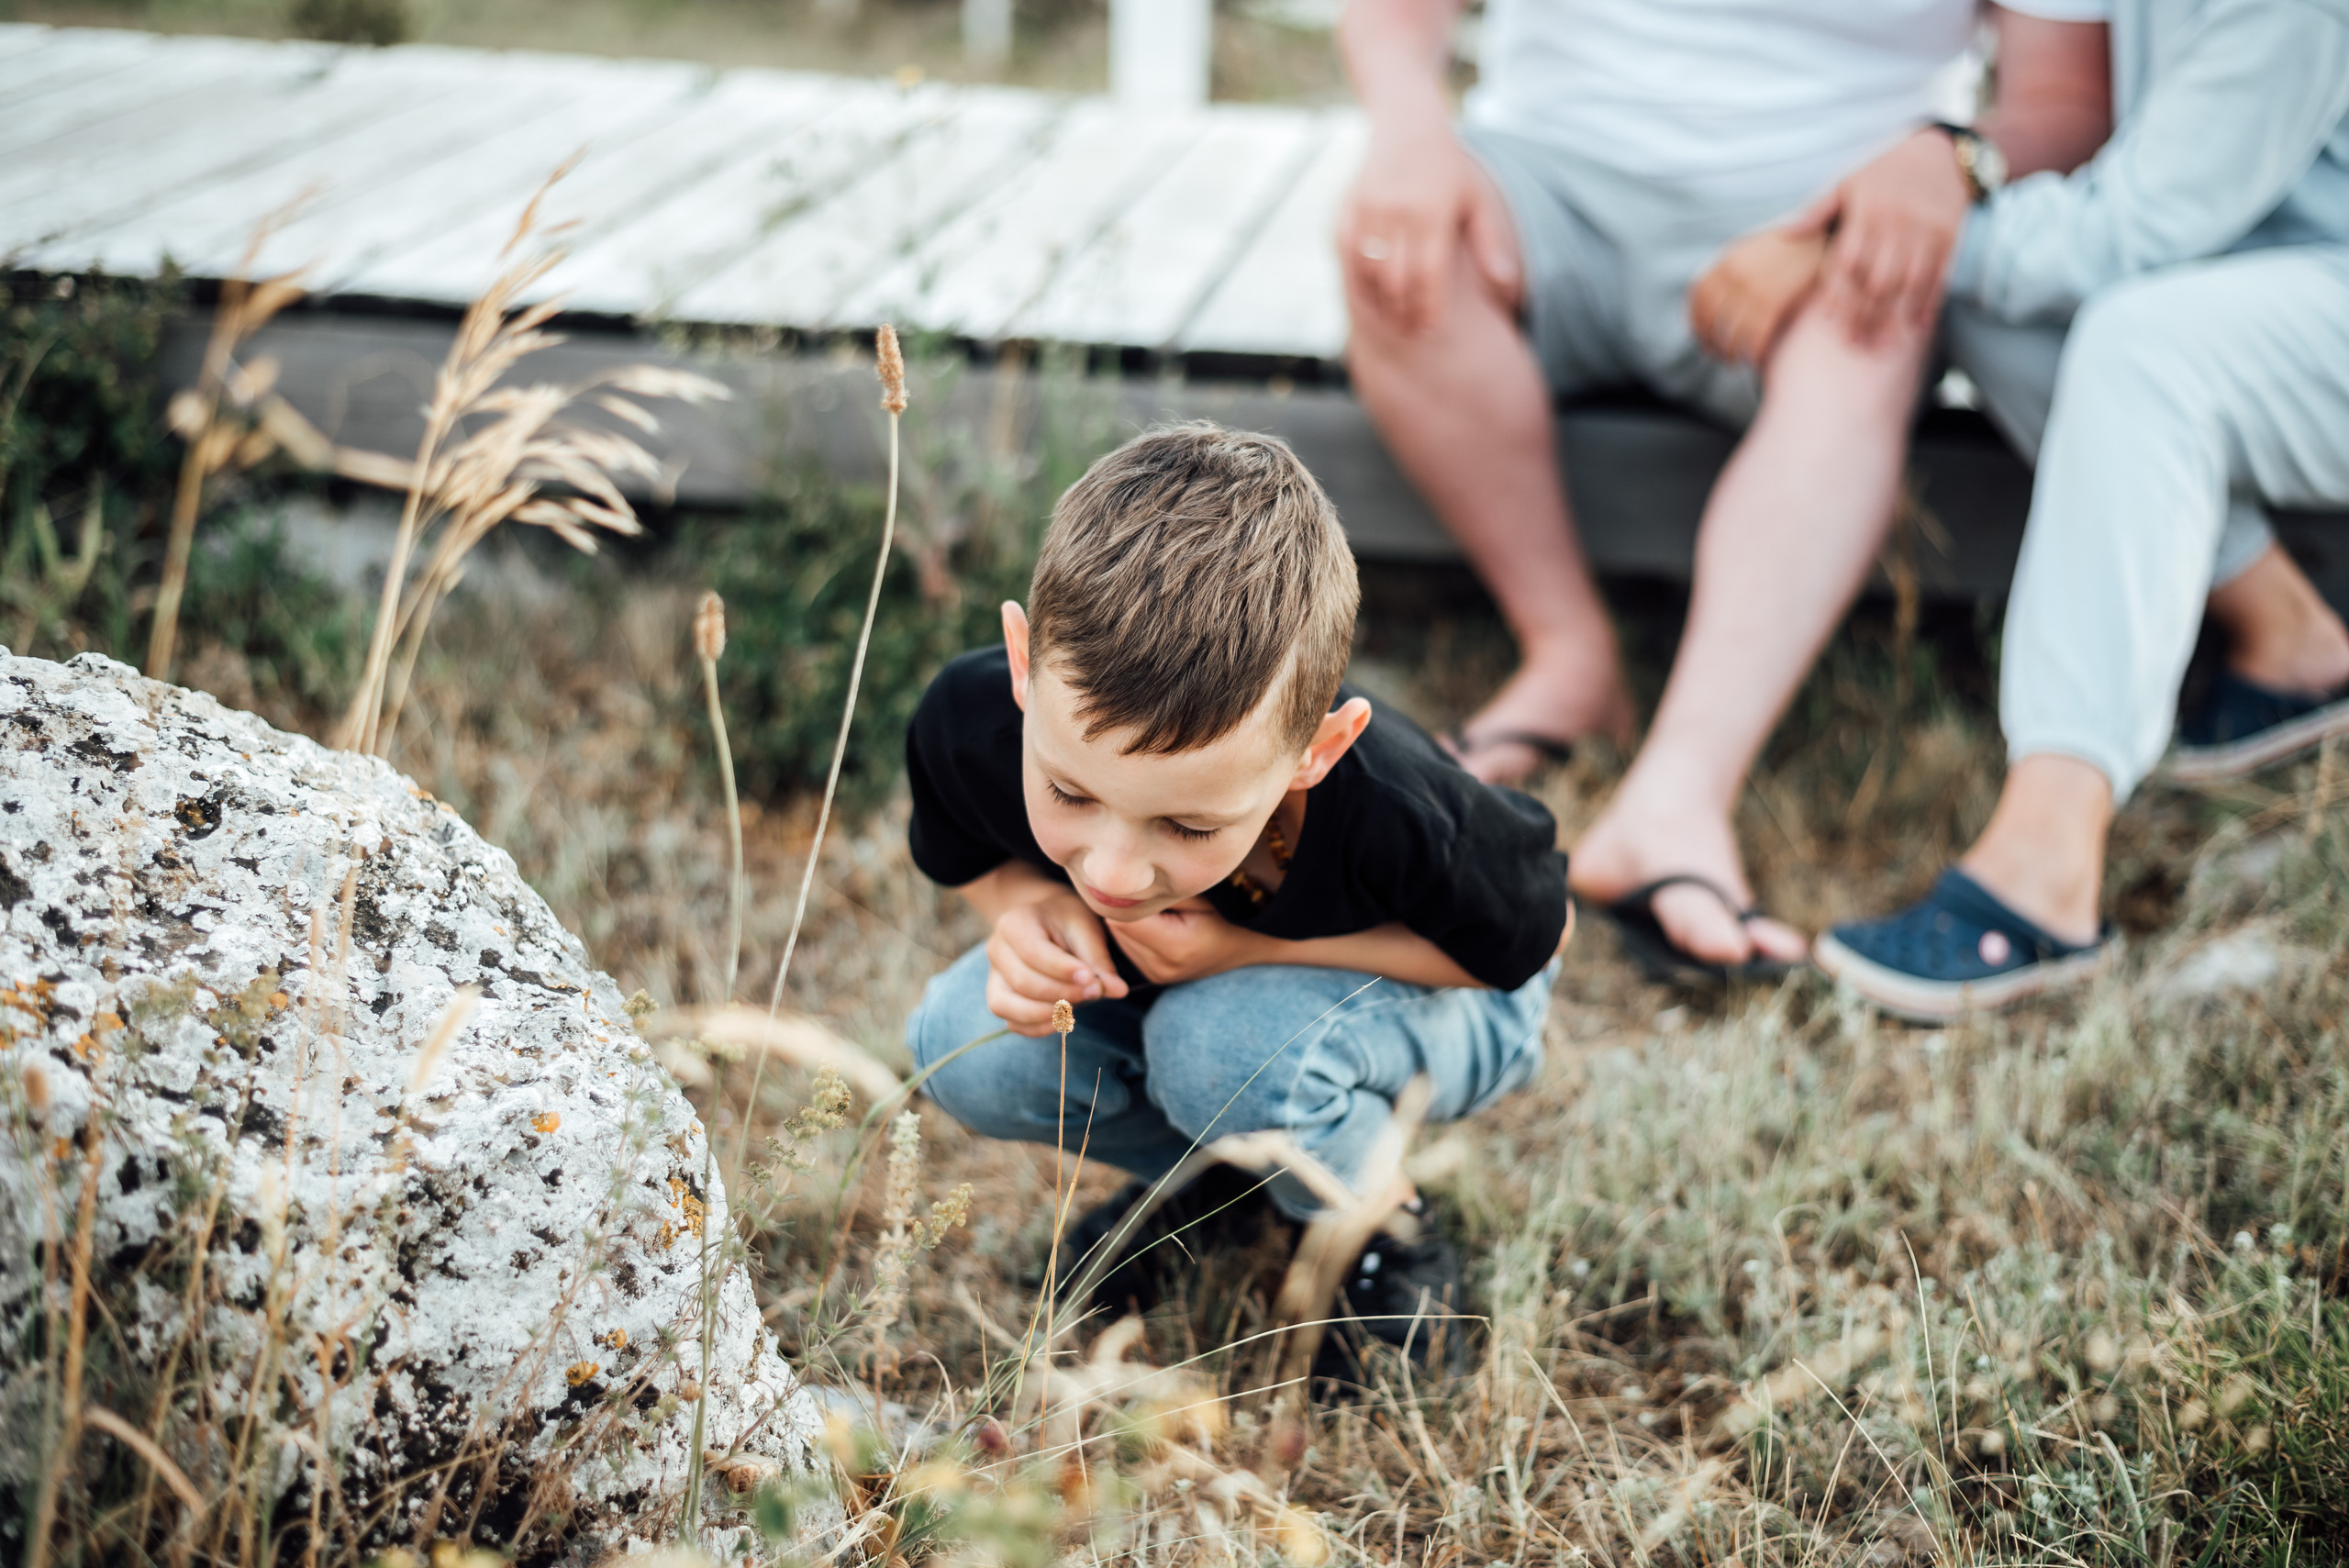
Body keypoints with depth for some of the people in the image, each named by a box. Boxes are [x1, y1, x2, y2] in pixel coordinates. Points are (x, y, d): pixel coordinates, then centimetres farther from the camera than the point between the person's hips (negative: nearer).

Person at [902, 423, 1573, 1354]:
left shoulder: (1395, 818, -42)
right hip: (1157, 981, 4)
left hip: (1417, 991, -4)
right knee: (963, 1051, -22)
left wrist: (1256, 947, -32)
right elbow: (963, 852, -4)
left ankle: (1380, 1232, -2)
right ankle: (1194, 1168, 9)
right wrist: (1028, 906, -32)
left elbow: (1534, 937, -19)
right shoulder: (971, 723, -31)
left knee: (1227, 1049, -36)